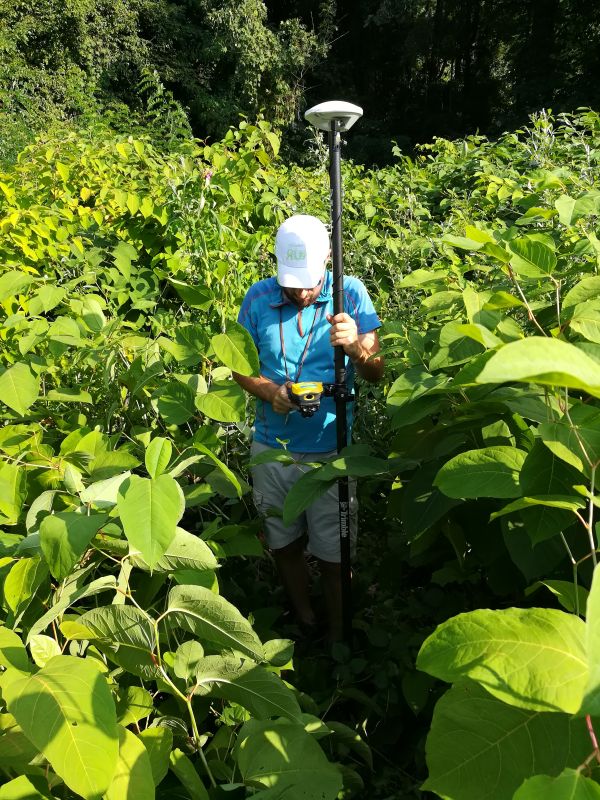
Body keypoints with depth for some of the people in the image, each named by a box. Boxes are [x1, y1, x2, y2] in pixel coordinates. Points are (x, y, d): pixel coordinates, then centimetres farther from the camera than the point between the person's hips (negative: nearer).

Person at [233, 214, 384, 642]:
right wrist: (268, 391, -17)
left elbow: (376, 374, -10)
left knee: (333, 555, 6)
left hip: (330, 450, -2)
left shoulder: (350, 293, -8)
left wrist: (357, 347, -32)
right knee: (285, 546, 18)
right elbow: (240, 365, 3)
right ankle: (305, 624, 43)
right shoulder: (259, 297, -3)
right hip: (272, 448, 3)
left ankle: (338, 638, 32)